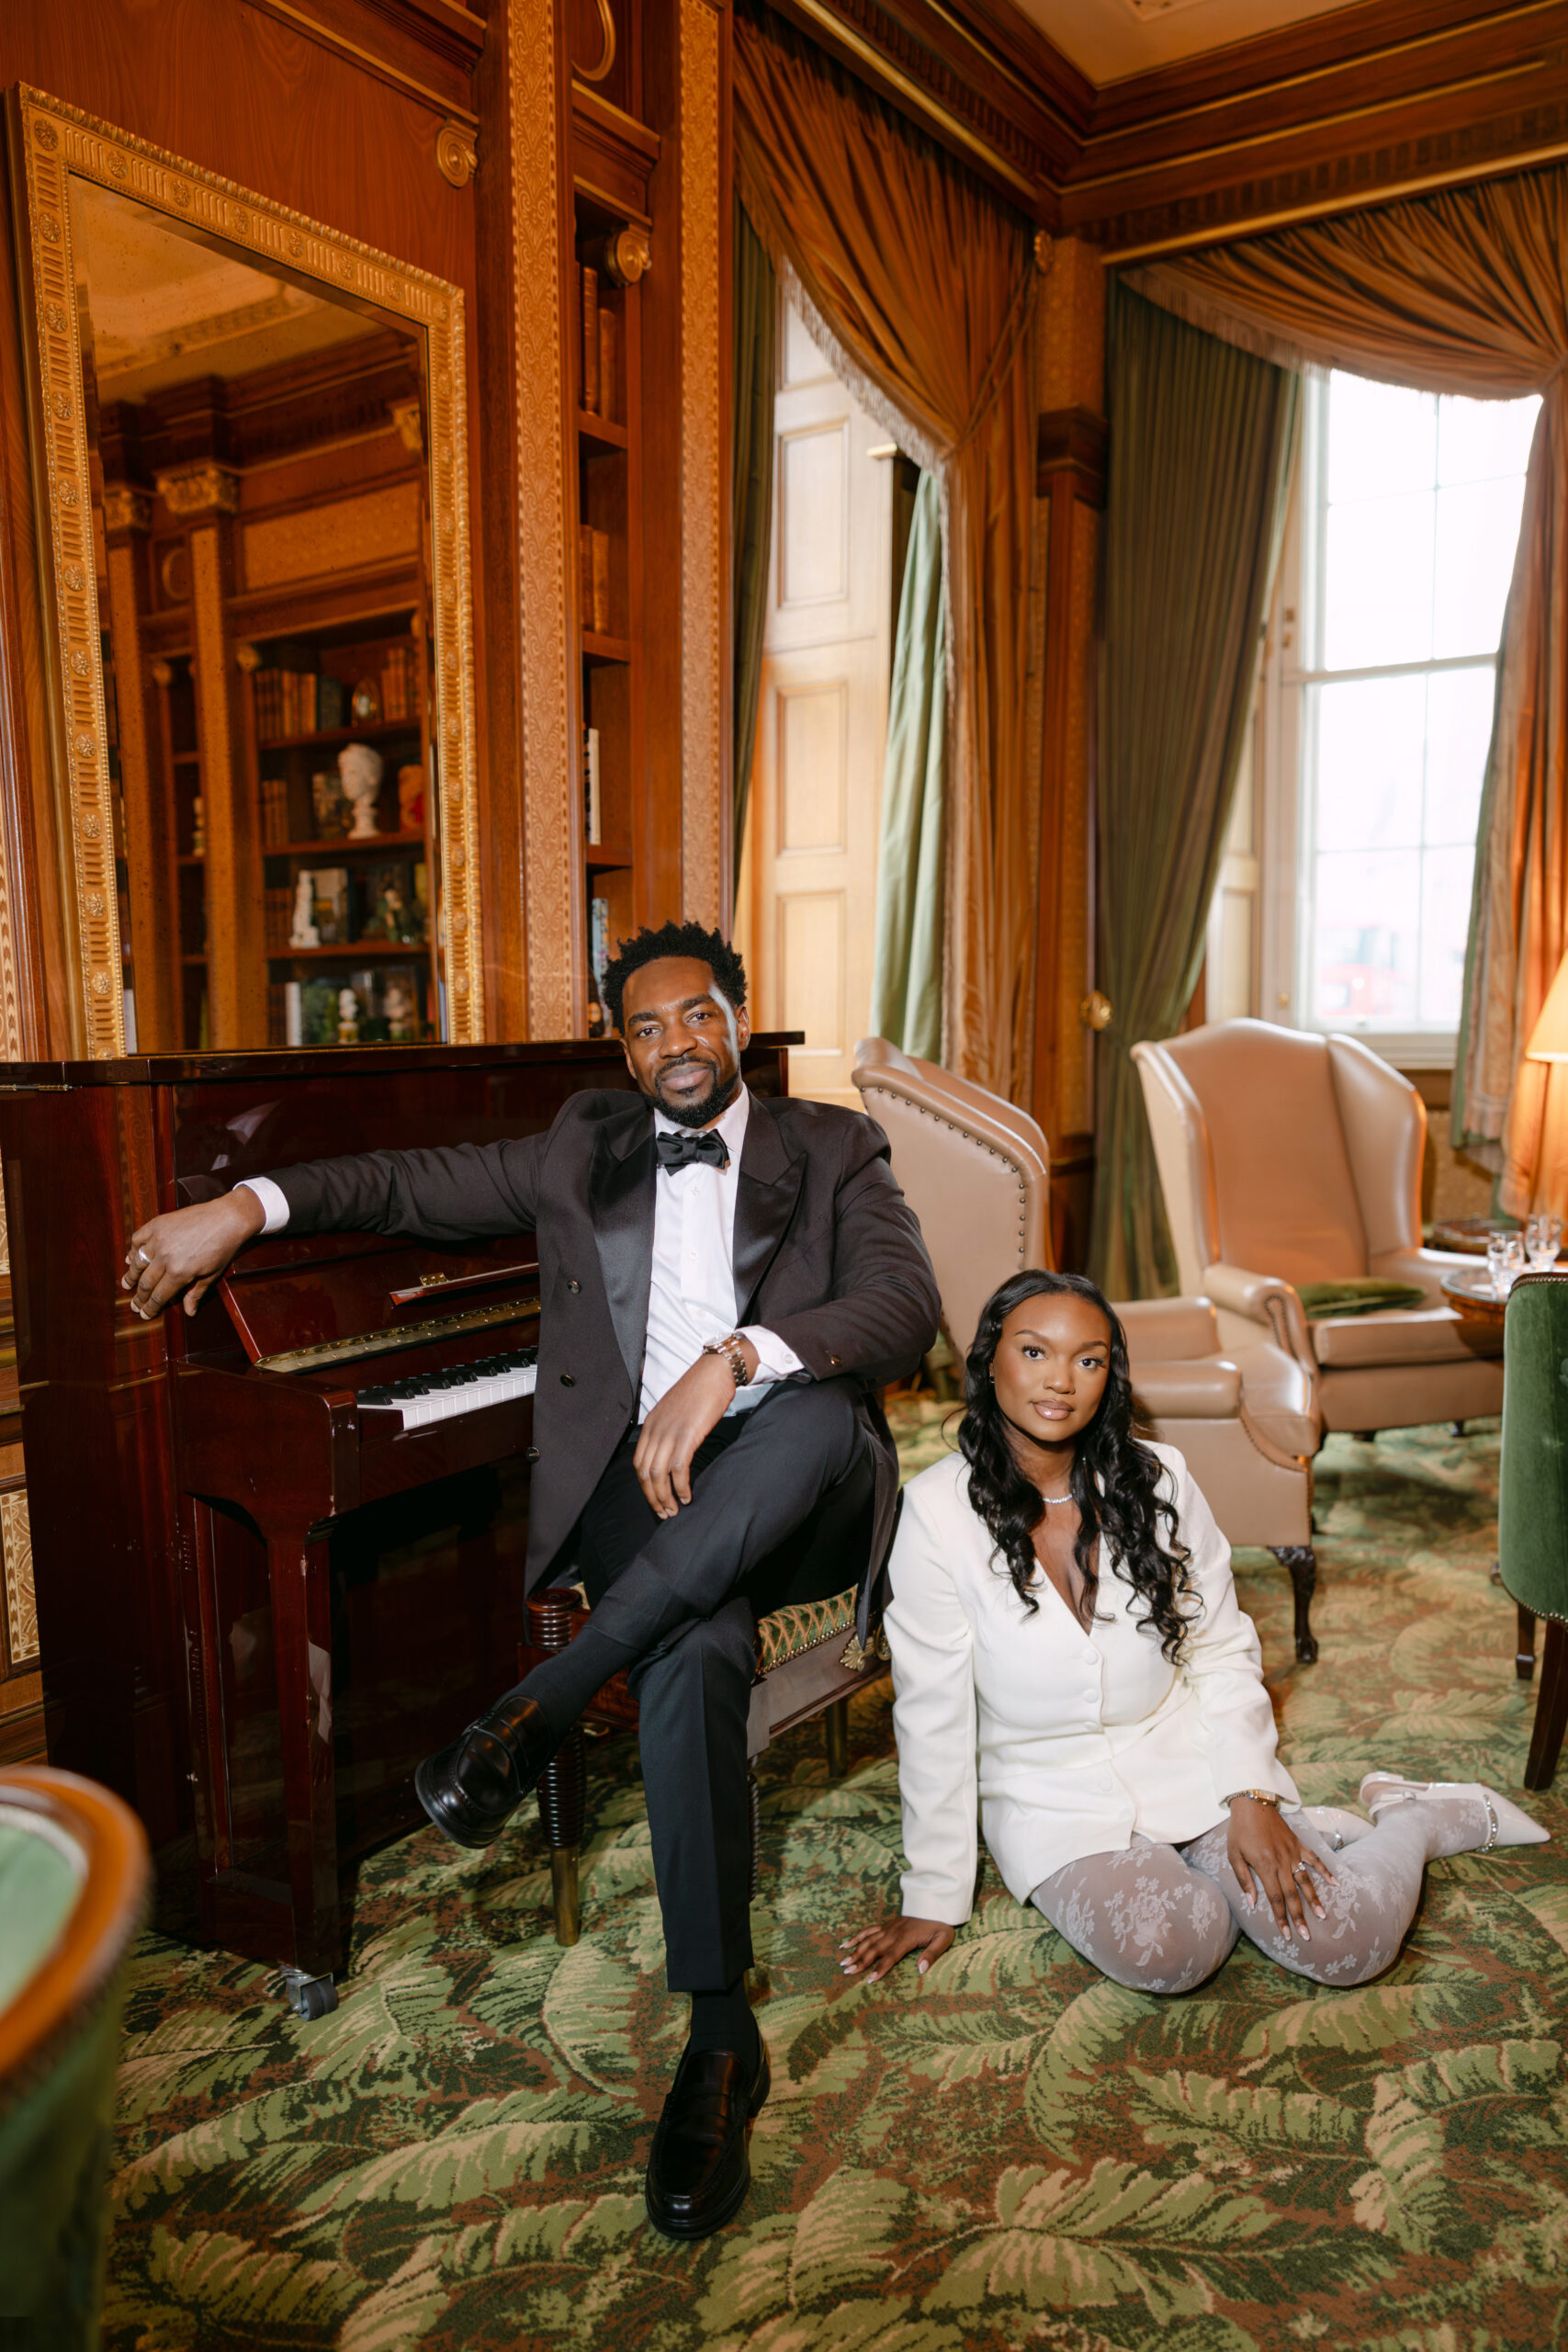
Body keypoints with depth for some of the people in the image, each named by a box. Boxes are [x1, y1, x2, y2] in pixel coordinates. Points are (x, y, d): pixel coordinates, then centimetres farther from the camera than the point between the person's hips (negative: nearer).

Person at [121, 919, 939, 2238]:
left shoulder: (832, 1150, 9)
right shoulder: (580, 1151, 19)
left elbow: (904, 1309, -8)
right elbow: (415, 1185, 22)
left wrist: (734, 1360, -26)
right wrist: (248, 1206, 5)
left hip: (791, 1496, 0)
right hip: (641, 1486, 0)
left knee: (821, 1413, -37)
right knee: (695, 1654, -33)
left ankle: (548, 1701, -27)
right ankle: (721, 2041, -21)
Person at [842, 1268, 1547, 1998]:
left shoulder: (1157, 1479, -5)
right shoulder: (939, 1509, -14)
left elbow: (1223, 1655, 2)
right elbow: (933, 1714, -10)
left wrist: (1253, 1799, -11)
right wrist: (934, 1899, -6)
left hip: (1188, 1765, 1)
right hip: (1054, 1800, -1)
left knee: (1347, 1942, -17)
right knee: (1167, 1948, -29)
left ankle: (1412, 1817, 16)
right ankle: (1324, 1832, 1)